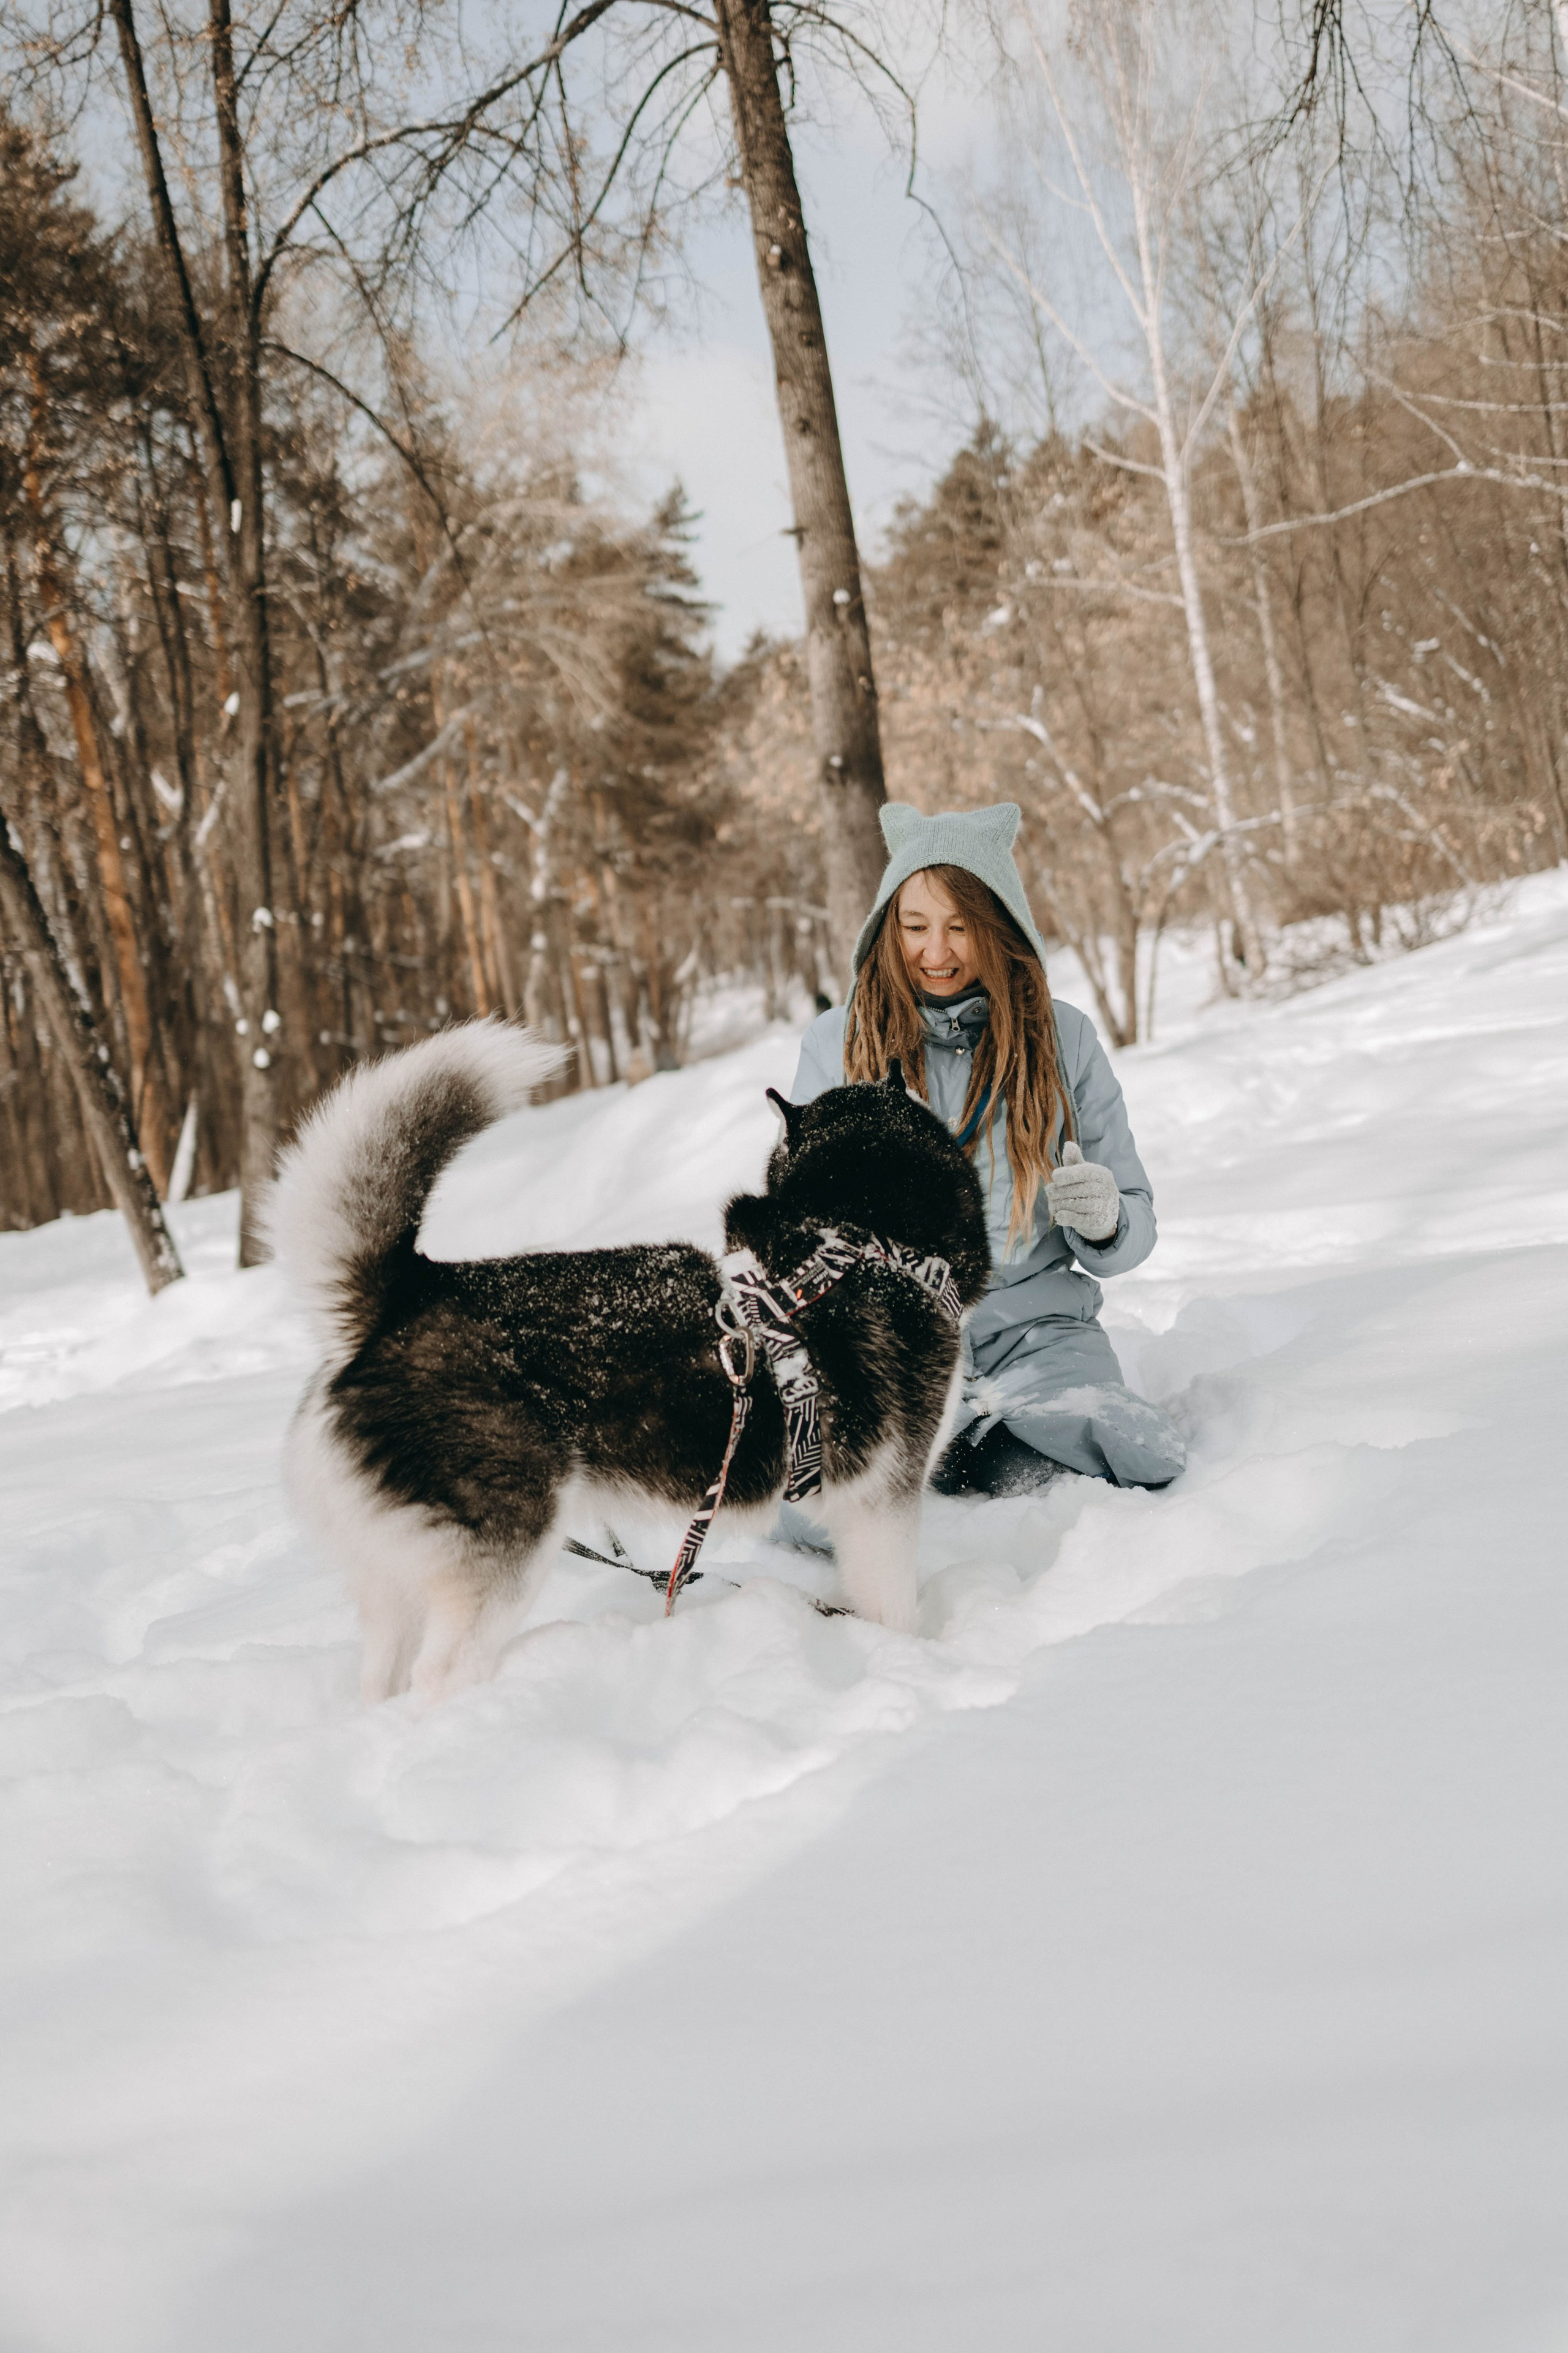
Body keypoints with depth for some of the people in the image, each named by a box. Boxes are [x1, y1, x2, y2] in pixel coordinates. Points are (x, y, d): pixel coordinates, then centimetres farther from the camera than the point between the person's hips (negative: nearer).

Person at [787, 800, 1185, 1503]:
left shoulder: (1062, 1038, 5)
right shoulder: (835, 1042, 4)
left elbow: (1134, 1224, 8)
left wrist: (1103, 1220, -17)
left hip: (1034, 1328, 0)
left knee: (1150, 1473, -29)